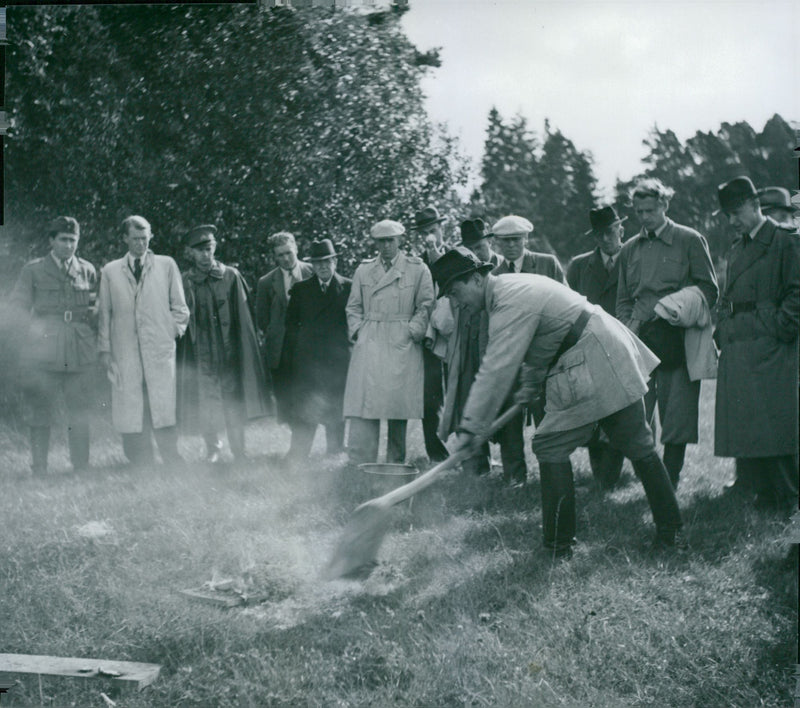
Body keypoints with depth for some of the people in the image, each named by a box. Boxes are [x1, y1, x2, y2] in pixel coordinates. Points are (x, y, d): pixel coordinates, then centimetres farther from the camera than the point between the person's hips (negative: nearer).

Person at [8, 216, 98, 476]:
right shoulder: (33, 270, 8)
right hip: (44, 352, -2)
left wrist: (95, 311, 1)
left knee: (80, 413, 2)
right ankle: (39, 469, 5)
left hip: (81, 354, 2)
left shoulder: (88, 271, 15)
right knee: (39, 412, -1)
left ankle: (81, 468, 9)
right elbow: (18, 304, 6)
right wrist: (32, 327, -9)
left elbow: (98, 306, 21)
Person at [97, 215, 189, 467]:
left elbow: (179, 306, 16)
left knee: (163, 406, -9)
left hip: (160, 346, -1)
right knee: (130, 410, -4)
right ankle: (140, 464, -1)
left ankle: (172, 461, -8)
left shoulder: (167, 265, 13)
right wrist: (104, 349, 7)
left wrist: (175, 331, 4)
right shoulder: (110, 271, 14)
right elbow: (104, 312, 13)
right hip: (125, 351, 1)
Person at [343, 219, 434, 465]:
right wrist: (357, 331, 3)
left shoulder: (417, 269, 6)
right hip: (369, 343, 1)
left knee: (399, 402, -1)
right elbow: (353, 307, 17)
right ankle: (359, 464, -9)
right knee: (363, 399, -8)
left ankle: (396, 463, 10)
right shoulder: (363, 270, 14)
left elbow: (426, 305, 5)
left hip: (403, 344, -1)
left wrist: (413, 331, -6)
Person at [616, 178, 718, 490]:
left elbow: (709, 289, 2)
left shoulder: (689, 240, 3)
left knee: (677, 414, -4)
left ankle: (669, 482, 4)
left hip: (677, 340, -4)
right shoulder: (629, 250, 17)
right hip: (640, 340, 4)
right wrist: (629, 326, 2)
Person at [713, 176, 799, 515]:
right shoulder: (736, 250, 21)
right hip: (735, 352, 7)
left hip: (769, 348, -7)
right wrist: (722, 332, 13)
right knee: (742, 425, 5)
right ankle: (760, 492, 12)